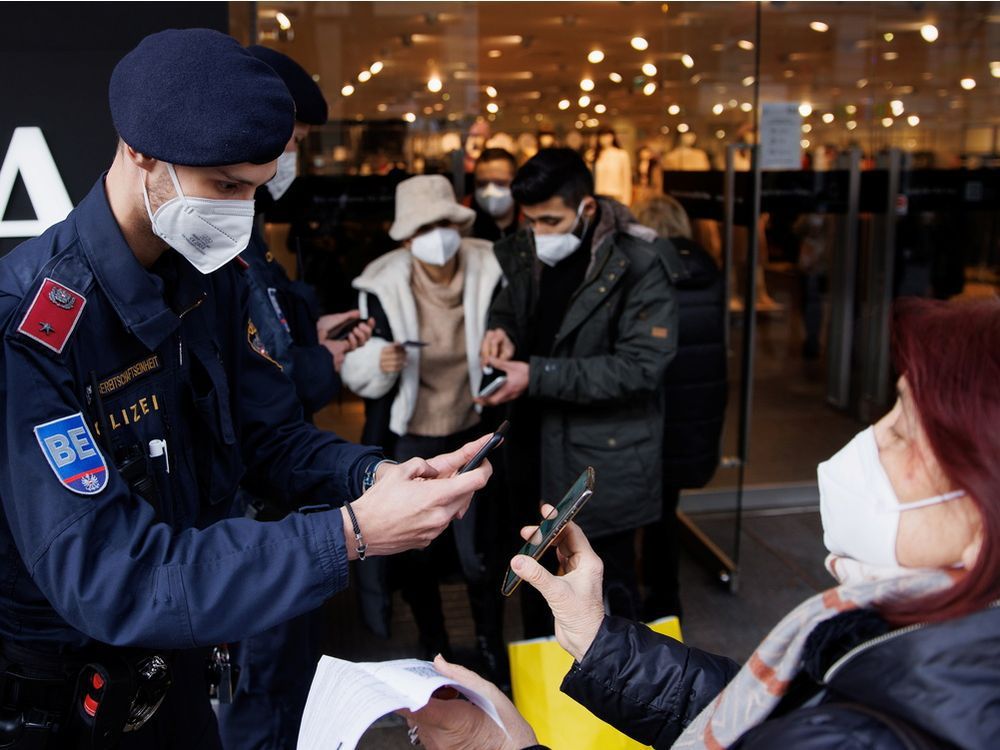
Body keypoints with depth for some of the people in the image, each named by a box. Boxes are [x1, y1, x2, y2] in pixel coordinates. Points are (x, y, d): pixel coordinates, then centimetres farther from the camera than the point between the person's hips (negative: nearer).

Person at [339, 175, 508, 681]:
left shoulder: (489, 275, -11)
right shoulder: (382, 286, -12)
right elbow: (355, 371, -8)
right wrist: (379, 363, -28)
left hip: (473, 436, 0)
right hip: (408, 442, 1)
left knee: (477, 554, 0)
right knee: (414, 556, 12)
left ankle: (492, 653, 28)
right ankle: (434, 650, 38)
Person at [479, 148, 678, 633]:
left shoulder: (636, 266, -17)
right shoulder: (520, 253, 1)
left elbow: (641, 365, -22)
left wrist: (537, 376, -25)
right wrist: (503, 331, -6)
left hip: (605, 460, -6)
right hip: (536, 452, 6)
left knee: (611, 589, 10)